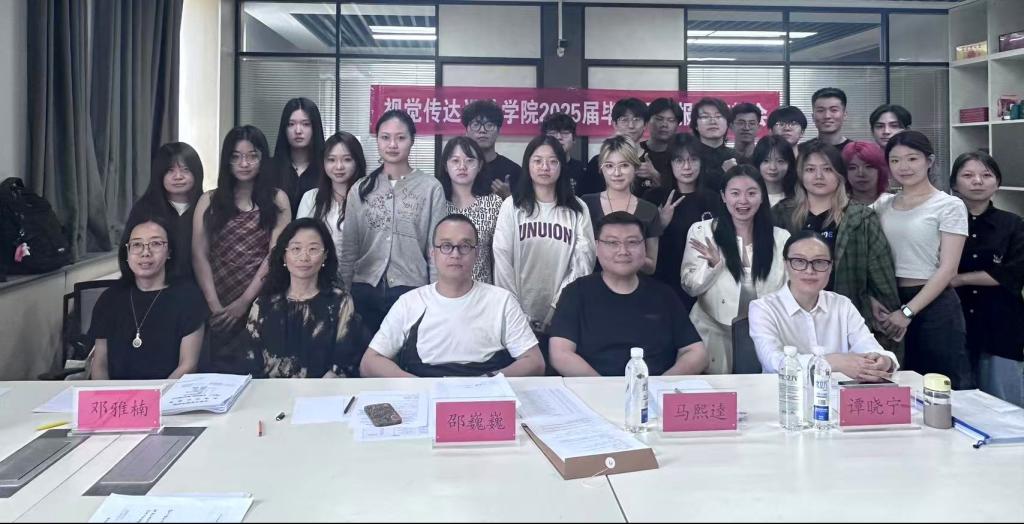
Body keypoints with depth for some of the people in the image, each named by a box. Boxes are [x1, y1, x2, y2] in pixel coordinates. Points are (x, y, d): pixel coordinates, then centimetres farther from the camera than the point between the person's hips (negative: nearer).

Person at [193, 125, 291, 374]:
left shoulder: (277, 200, 6)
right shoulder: (209, 200, 9)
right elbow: (199, 255, 2)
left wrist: (244, 301, -10)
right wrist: (214, 305, -9)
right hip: (218, 309, 1)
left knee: (258, 372, -3)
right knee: (217, 375, 3)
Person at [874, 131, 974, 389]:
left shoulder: (950, 206, -4)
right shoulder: (883, 204, 9)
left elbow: (947, 269, -9)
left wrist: (908, 311, -15)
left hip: (933, 303, -4)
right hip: (890, 303, 4)